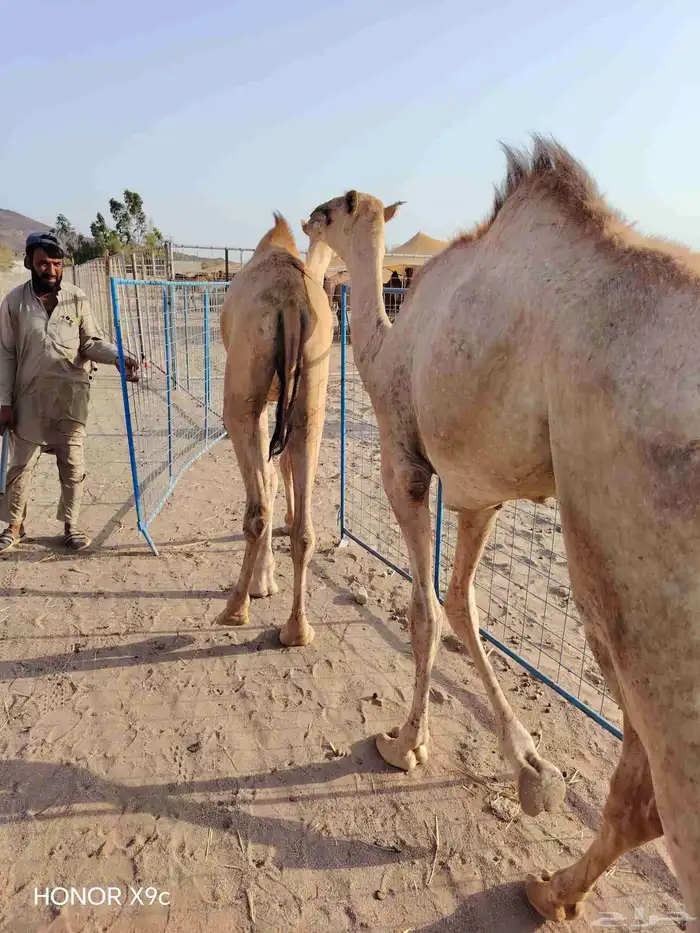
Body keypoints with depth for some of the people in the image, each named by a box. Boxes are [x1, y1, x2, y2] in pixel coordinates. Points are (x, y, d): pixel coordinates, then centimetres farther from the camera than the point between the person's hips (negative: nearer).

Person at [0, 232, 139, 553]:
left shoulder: (77, 299, -1)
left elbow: (91, 342, 2)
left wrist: (117, 356, -20)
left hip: (71, 397, 0)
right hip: (29, 398, 0)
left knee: (72, 465, 7)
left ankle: (71, 525, 24)